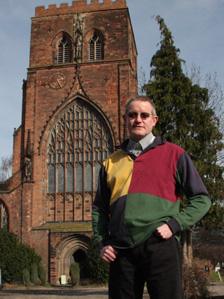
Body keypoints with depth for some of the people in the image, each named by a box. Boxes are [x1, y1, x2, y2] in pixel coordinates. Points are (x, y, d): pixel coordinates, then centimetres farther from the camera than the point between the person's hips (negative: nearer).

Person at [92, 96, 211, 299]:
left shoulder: (173, 153, 6)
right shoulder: (112, 161, 15)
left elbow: (201, 199, 4)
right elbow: (99, 208, 19)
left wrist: (173, 225, -8)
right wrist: (103, 242, 5)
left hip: (160, 246, -3)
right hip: (120, 251, 3)